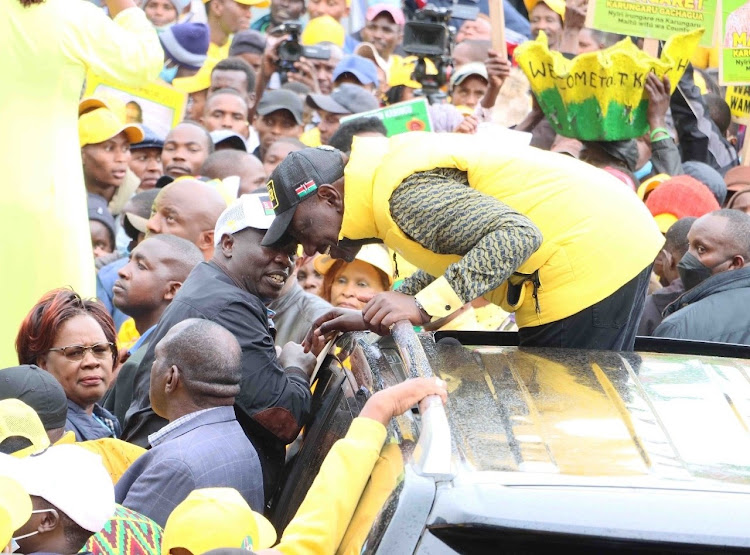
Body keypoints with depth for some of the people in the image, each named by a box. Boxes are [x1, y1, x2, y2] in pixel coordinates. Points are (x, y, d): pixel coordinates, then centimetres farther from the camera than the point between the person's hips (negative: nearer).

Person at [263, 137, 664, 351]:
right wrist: (373, 319, 11)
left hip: (592, 258, -11)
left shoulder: (404, 194, -21)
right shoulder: (390, 166, 11)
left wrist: (422, 305, -32)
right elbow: (453, 262, 19)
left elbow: (515, 236, -30)